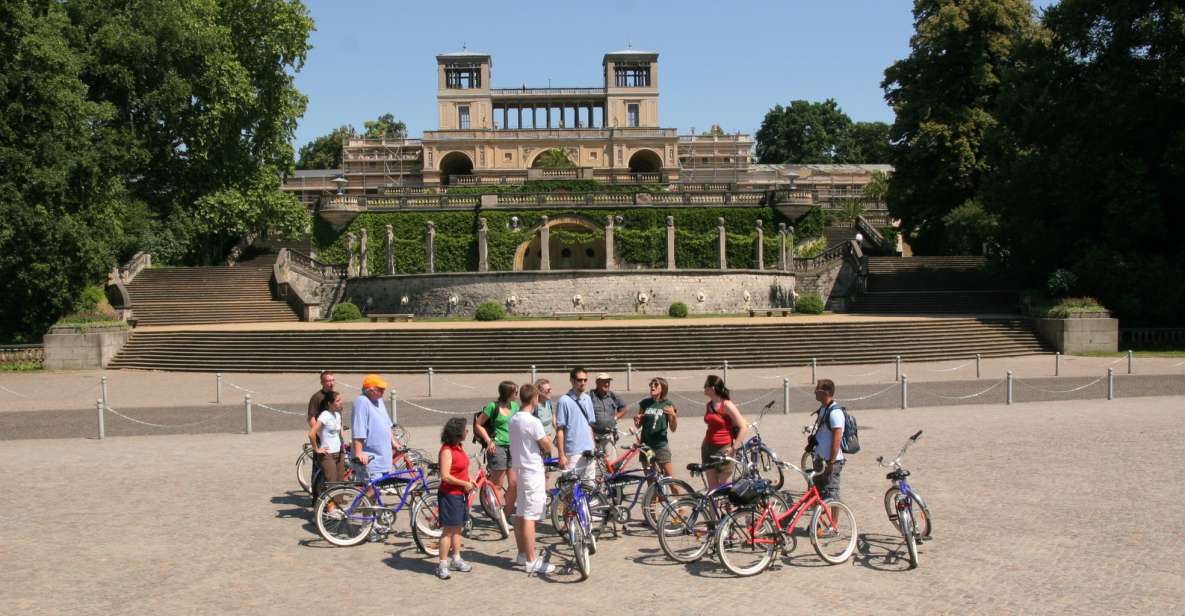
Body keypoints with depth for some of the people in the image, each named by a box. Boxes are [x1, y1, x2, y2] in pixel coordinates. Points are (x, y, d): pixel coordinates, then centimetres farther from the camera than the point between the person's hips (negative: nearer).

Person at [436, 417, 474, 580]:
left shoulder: (458, 447, 9)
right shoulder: (447, 451, -19)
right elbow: (445, 476, -24)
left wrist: (469, 480, 8)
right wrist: (465, 484, -17)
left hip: (460, 494, 9)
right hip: (449, 495, -9)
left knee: (458, 528, 16)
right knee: (448, 530, -4)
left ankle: (456, 560, 27)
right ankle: (442, 565, 2)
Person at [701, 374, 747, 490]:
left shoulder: (727, 405, -13)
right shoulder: (709, 405, 9)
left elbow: (742, 427, -14)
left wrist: (734, 448, -15)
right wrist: (703, 447, 18)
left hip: (723, 449, -6)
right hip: (708, 448, 7)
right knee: (712, 487, 6)